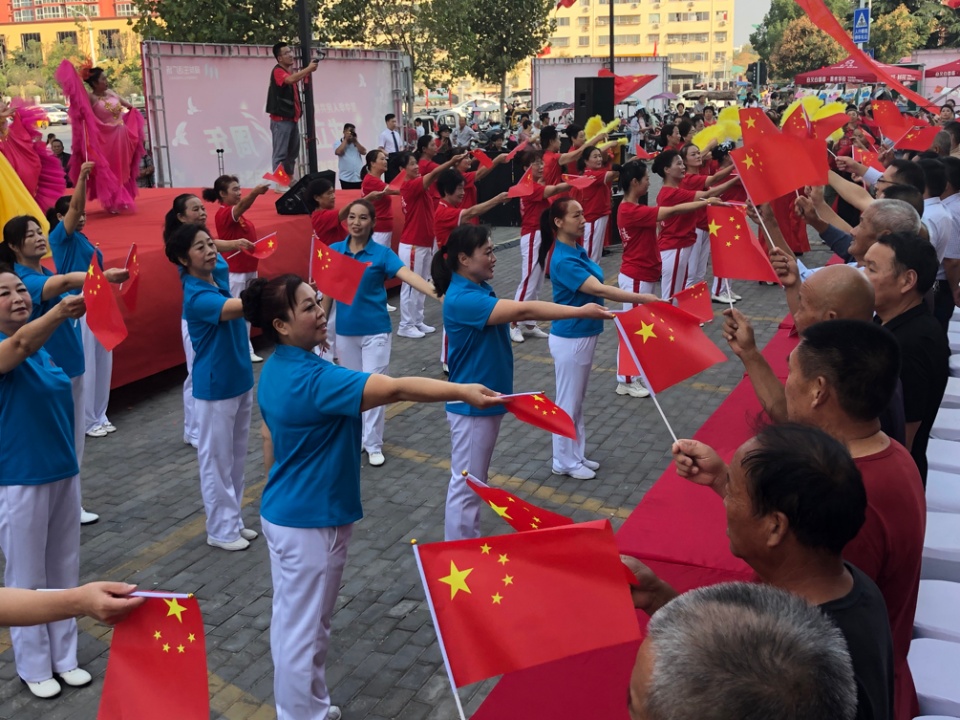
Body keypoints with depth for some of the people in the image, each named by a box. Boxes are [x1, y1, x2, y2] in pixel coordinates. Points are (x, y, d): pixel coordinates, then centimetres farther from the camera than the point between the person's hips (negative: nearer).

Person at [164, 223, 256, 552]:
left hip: (240, 381, 8)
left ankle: (234, 521, 29)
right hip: (216, 389, -8)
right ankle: (220, 530, 18)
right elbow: (239, 306, -41)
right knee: (217, 460, 5)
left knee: (236, 458, 17)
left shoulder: (218, 278, -1)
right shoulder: (197, 296, -24)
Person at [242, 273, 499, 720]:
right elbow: (395, 389, -35)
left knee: (289, 618, 22)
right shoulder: (313, 379, -27)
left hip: (282, 513, 10)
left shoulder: (276, 369, 4)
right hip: (310, 522, -10)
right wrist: (463, 391, -37)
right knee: (305, 628, 6)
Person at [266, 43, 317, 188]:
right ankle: (279, 184, -10)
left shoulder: (292, 72, 17)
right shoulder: (278, 71, -11)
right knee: (280, 153, -10)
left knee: (293, 152, 13)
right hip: (280, 120, -9)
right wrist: (308, 68, -25)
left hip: (292, 118, 9)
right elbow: (290, 80, -30)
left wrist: (309, 71, 7)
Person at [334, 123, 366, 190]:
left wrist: (355, 141, -3)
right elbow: (338, 152, -15)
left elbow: (364, 152, 0)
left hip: (359, 177, 3)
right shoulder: (338, 143, 4)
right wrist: (346, 140, -8)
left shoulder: (357, 143, 14)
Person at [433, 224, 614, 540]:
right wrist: (580, 311, -32)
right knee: (466, 484, 1)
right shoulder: (461, 299, -27)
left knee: (476, 479, 21)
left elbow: (515, 314, 8)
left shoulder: (480, 289, 6)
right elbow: (522, 311, -33)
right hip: (471, 404, -10)